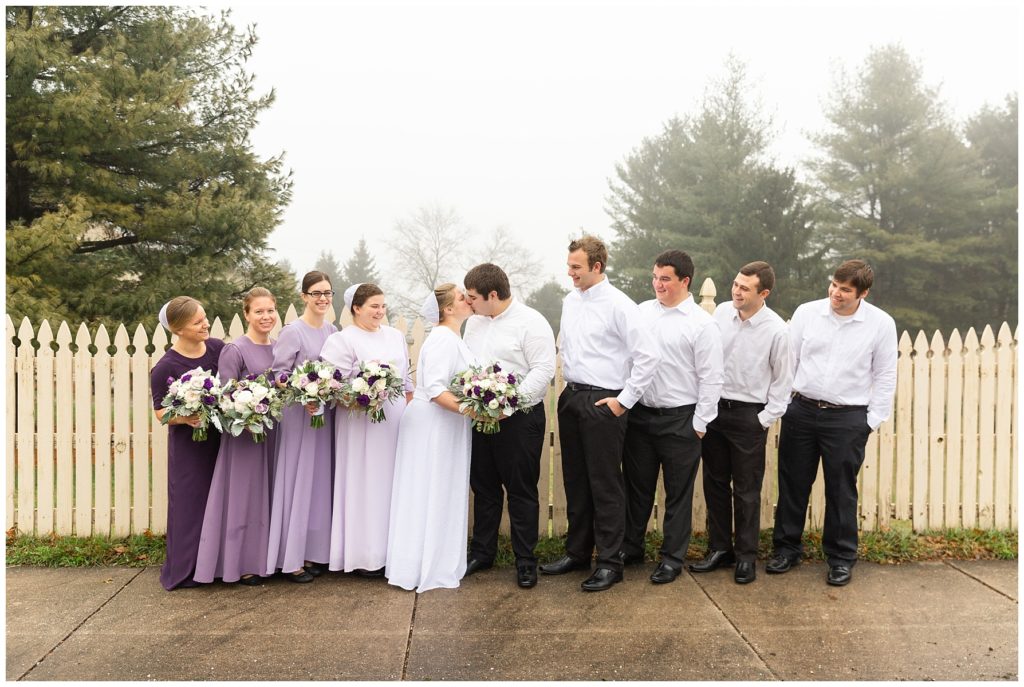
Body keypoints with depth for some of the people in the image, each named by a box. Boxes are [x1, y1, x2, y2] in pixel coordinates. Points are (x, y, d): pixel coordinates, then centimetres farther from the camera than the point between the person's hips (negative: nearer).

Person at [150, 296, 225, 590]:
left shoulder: (218, 348, -3)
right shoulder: (165, 367, -13)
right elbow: (160, 411, -7)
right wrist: (183, 418, -25)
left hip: (221, 438, 4)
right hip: (187, 445, -4)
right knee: (190, 505, 4)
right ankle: (185, 570, 20)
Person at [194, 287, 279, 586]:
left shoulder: (278, 348, 9)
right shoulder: (234, 350, -10)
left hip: (273, 432, 6)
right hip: (243, 433, -6)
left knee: (267, 494, 14)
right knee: (243, 494, 3)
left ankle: (263, 558, 26)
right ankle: (241, 564, 16)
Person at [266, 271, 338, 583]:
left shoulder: (333, 331, 9)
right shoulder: (292, 332, -9)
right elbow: (278, 374, -13)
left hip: (326, 414, 6)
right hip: (299, 415, -6)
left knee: (321, 482, 10)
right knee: (297, 483, -1)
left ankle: (312, 552, 22)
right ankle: (290, 559, 9)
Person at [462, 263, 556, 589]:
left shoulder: (531, 322, -11)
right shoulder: (474, 321, 12)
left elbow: (543, 370, -17)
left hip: (519, 419, -7)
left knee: (521, 491, 3)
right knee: (483, 488, 15)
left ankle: (525, 560, 15)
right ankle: (482, 552, 28)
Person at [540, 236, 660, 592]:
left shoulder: (618, 305, -13)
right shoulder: (570, 301, 10)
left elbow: (648, 356, -16)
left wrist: (625, 400, -14)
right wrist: (569, 383, 15)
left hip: (602, 402, -7)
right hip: (571, 398, 7)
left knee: (605, 485, 1)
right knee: (575, 480, 16)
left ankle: (610, 562, 13)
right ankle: (577, 551, 29)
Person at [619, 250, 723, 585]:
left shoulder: (701, 323, -8)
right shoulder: (642, 311, 5)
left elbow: (711, 378, -8)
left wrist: (700, 422, -8)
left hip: (679, 419, -4)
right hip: (639, 415, 4)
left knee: (678, 493, 9)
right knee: (636, 486, 16)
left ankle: (673, 557, 23)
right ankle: (631, 546, 32)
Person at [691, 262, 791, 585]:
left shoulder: (776, 330, -13)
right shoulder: (721, 312, -2)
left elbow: (782, 380, -3)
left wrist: (766, 418, -6)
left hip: (749, 415, -4)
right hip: (713, 408, 4)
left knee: (746, 490, 6)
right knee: (715, 483, 13)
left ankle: (746, 556, 22)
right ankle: (719, 548, 28)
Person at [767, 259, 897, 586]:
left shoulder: (881, 324, -5)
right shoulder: (806, 312, -2)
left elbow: (885, 376, 2)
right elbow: (789, 360, 5)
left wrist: (871, 421, -1)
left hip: (847, 418, -2)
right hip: (801, 411, 2)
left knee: (841, 490, 7)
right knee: (792, 484, 10)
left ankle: (841, 558, 24)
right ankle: (786, 547, 26)